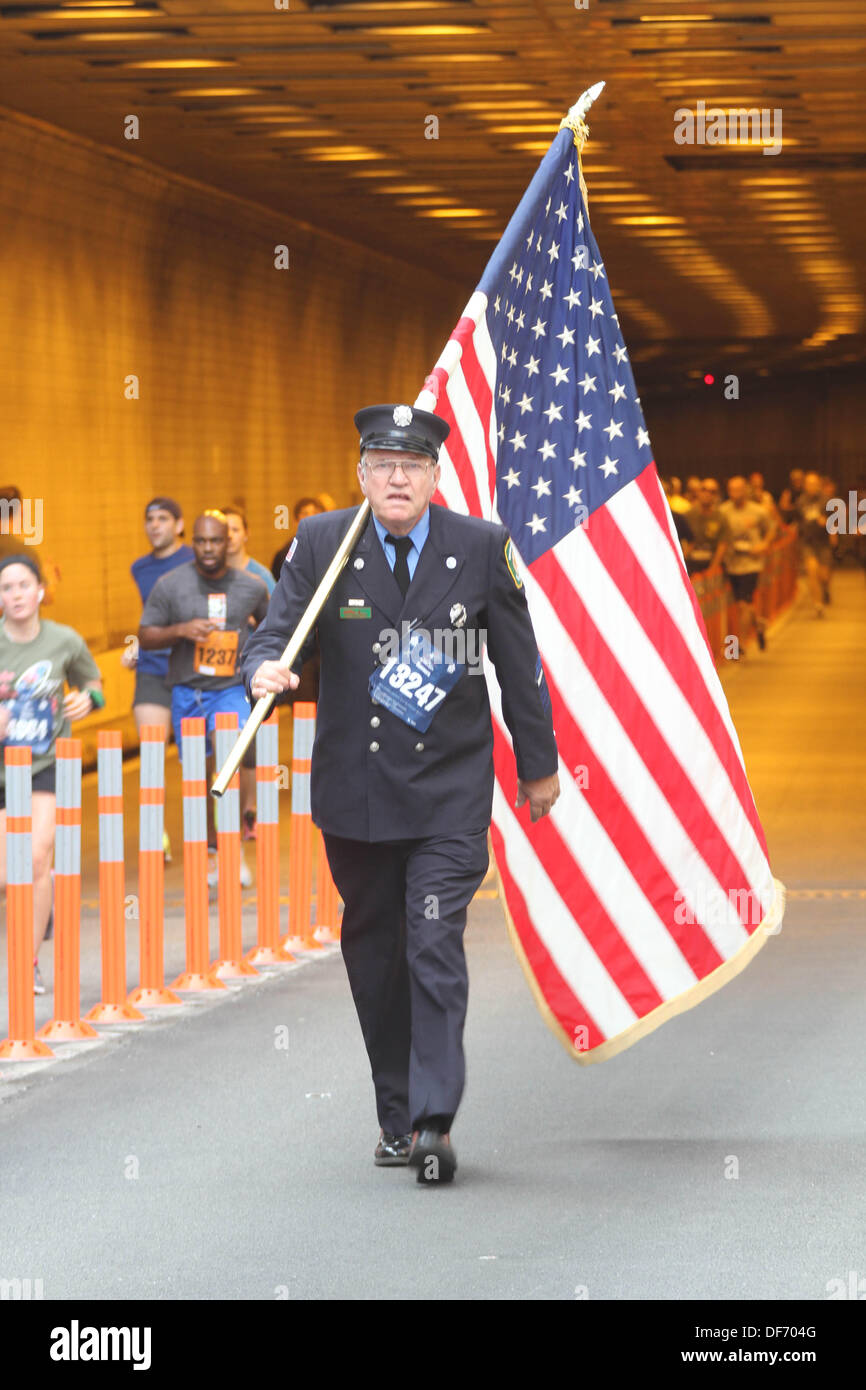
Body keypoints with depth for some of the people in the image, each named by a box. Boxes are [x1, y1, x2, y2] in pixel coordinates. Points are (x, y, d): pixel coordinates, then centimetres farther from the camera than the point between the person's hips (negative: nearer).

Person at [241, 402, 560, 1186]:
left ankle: (434, 1122, -13)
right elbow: (278, 631, -4)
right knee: (373, 953, 10)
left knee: (435, 946, -13)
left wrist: (540, 765, 12)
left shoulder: (482, 547, -1)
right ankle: (396, 1115, 22)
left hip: (450, 792, -2)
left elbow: (519, 664, 6)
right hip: (356, 790, 2)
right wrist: (267, 669, -28)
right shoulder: (321, 544, 0)